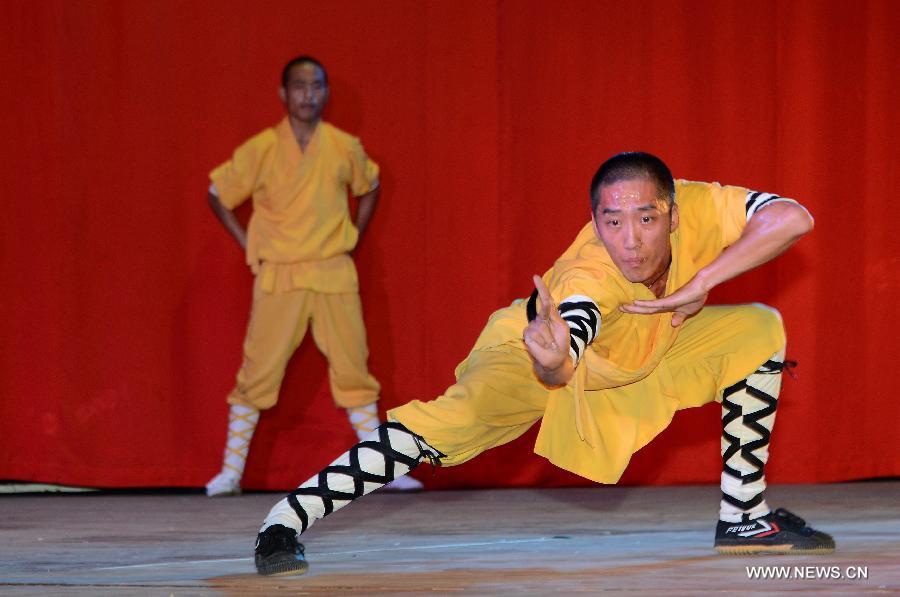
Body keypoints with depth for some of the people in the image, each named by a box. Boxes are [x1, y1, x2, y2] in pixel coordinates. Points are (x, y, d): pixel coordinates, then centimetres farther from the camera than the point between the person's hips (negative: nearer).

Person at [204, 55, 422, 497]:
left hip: (334, 276, 2)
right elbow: (218, 195, 6)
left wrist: (352, 240, 11)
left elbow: (369, 188, 20)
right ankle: (231, 472, 4)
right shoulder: (261, 149, -6)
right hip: (278, 278, -2)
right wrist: (248, 246, 1)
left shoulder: (345, 148, 0)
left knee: (353, 369, 3)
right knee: (258, 373, -3)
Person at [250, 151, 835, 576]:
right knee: (458, 420, -34)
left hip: (641, 356, 6)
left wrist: (701, 284, -39)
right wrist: (552, 362, -83)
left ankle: (744, 515, 8)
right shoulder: (591, 274, -42)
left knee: (760, 330, -5)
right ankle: (284, 523, -25)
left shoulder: (694, 208, -30)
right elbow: (560, 363, -58)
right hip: (536, 348, -6)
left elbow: (792, 217, -34)